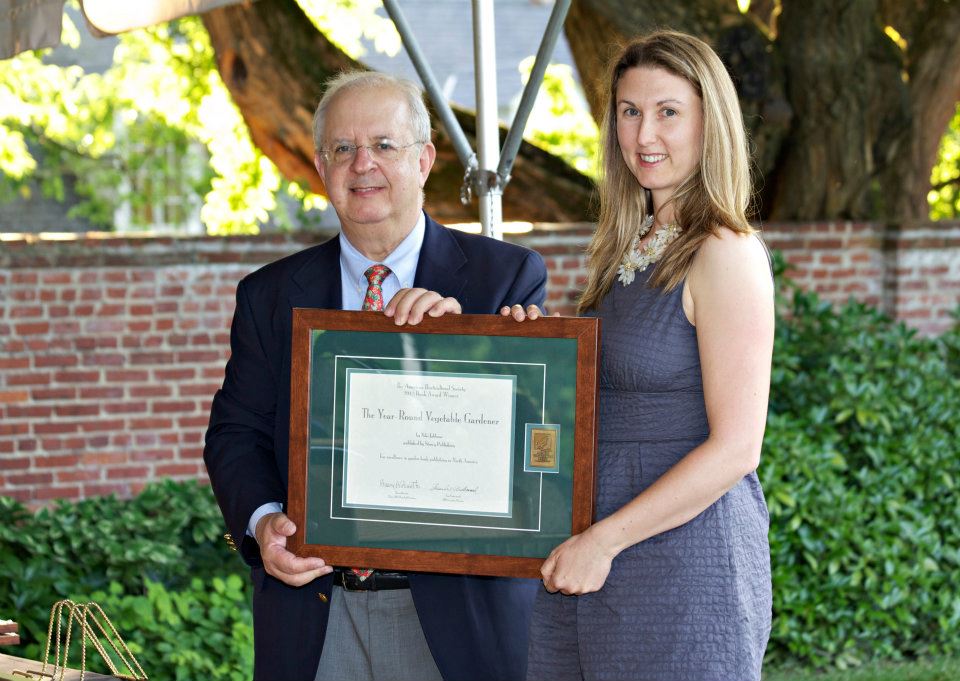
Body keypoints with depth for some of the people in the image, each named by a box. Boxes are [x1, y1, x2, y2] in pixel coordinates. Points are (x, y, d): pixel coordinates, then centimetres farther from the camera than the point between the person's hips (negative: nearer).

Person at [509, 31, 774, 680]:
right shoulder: (627, 250, 12)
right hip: (586, 562, 8)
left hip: (687, 553, -8)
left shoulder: (727, 255, -12)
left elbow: (736, 447, -17)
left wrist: (602, 541, -15)